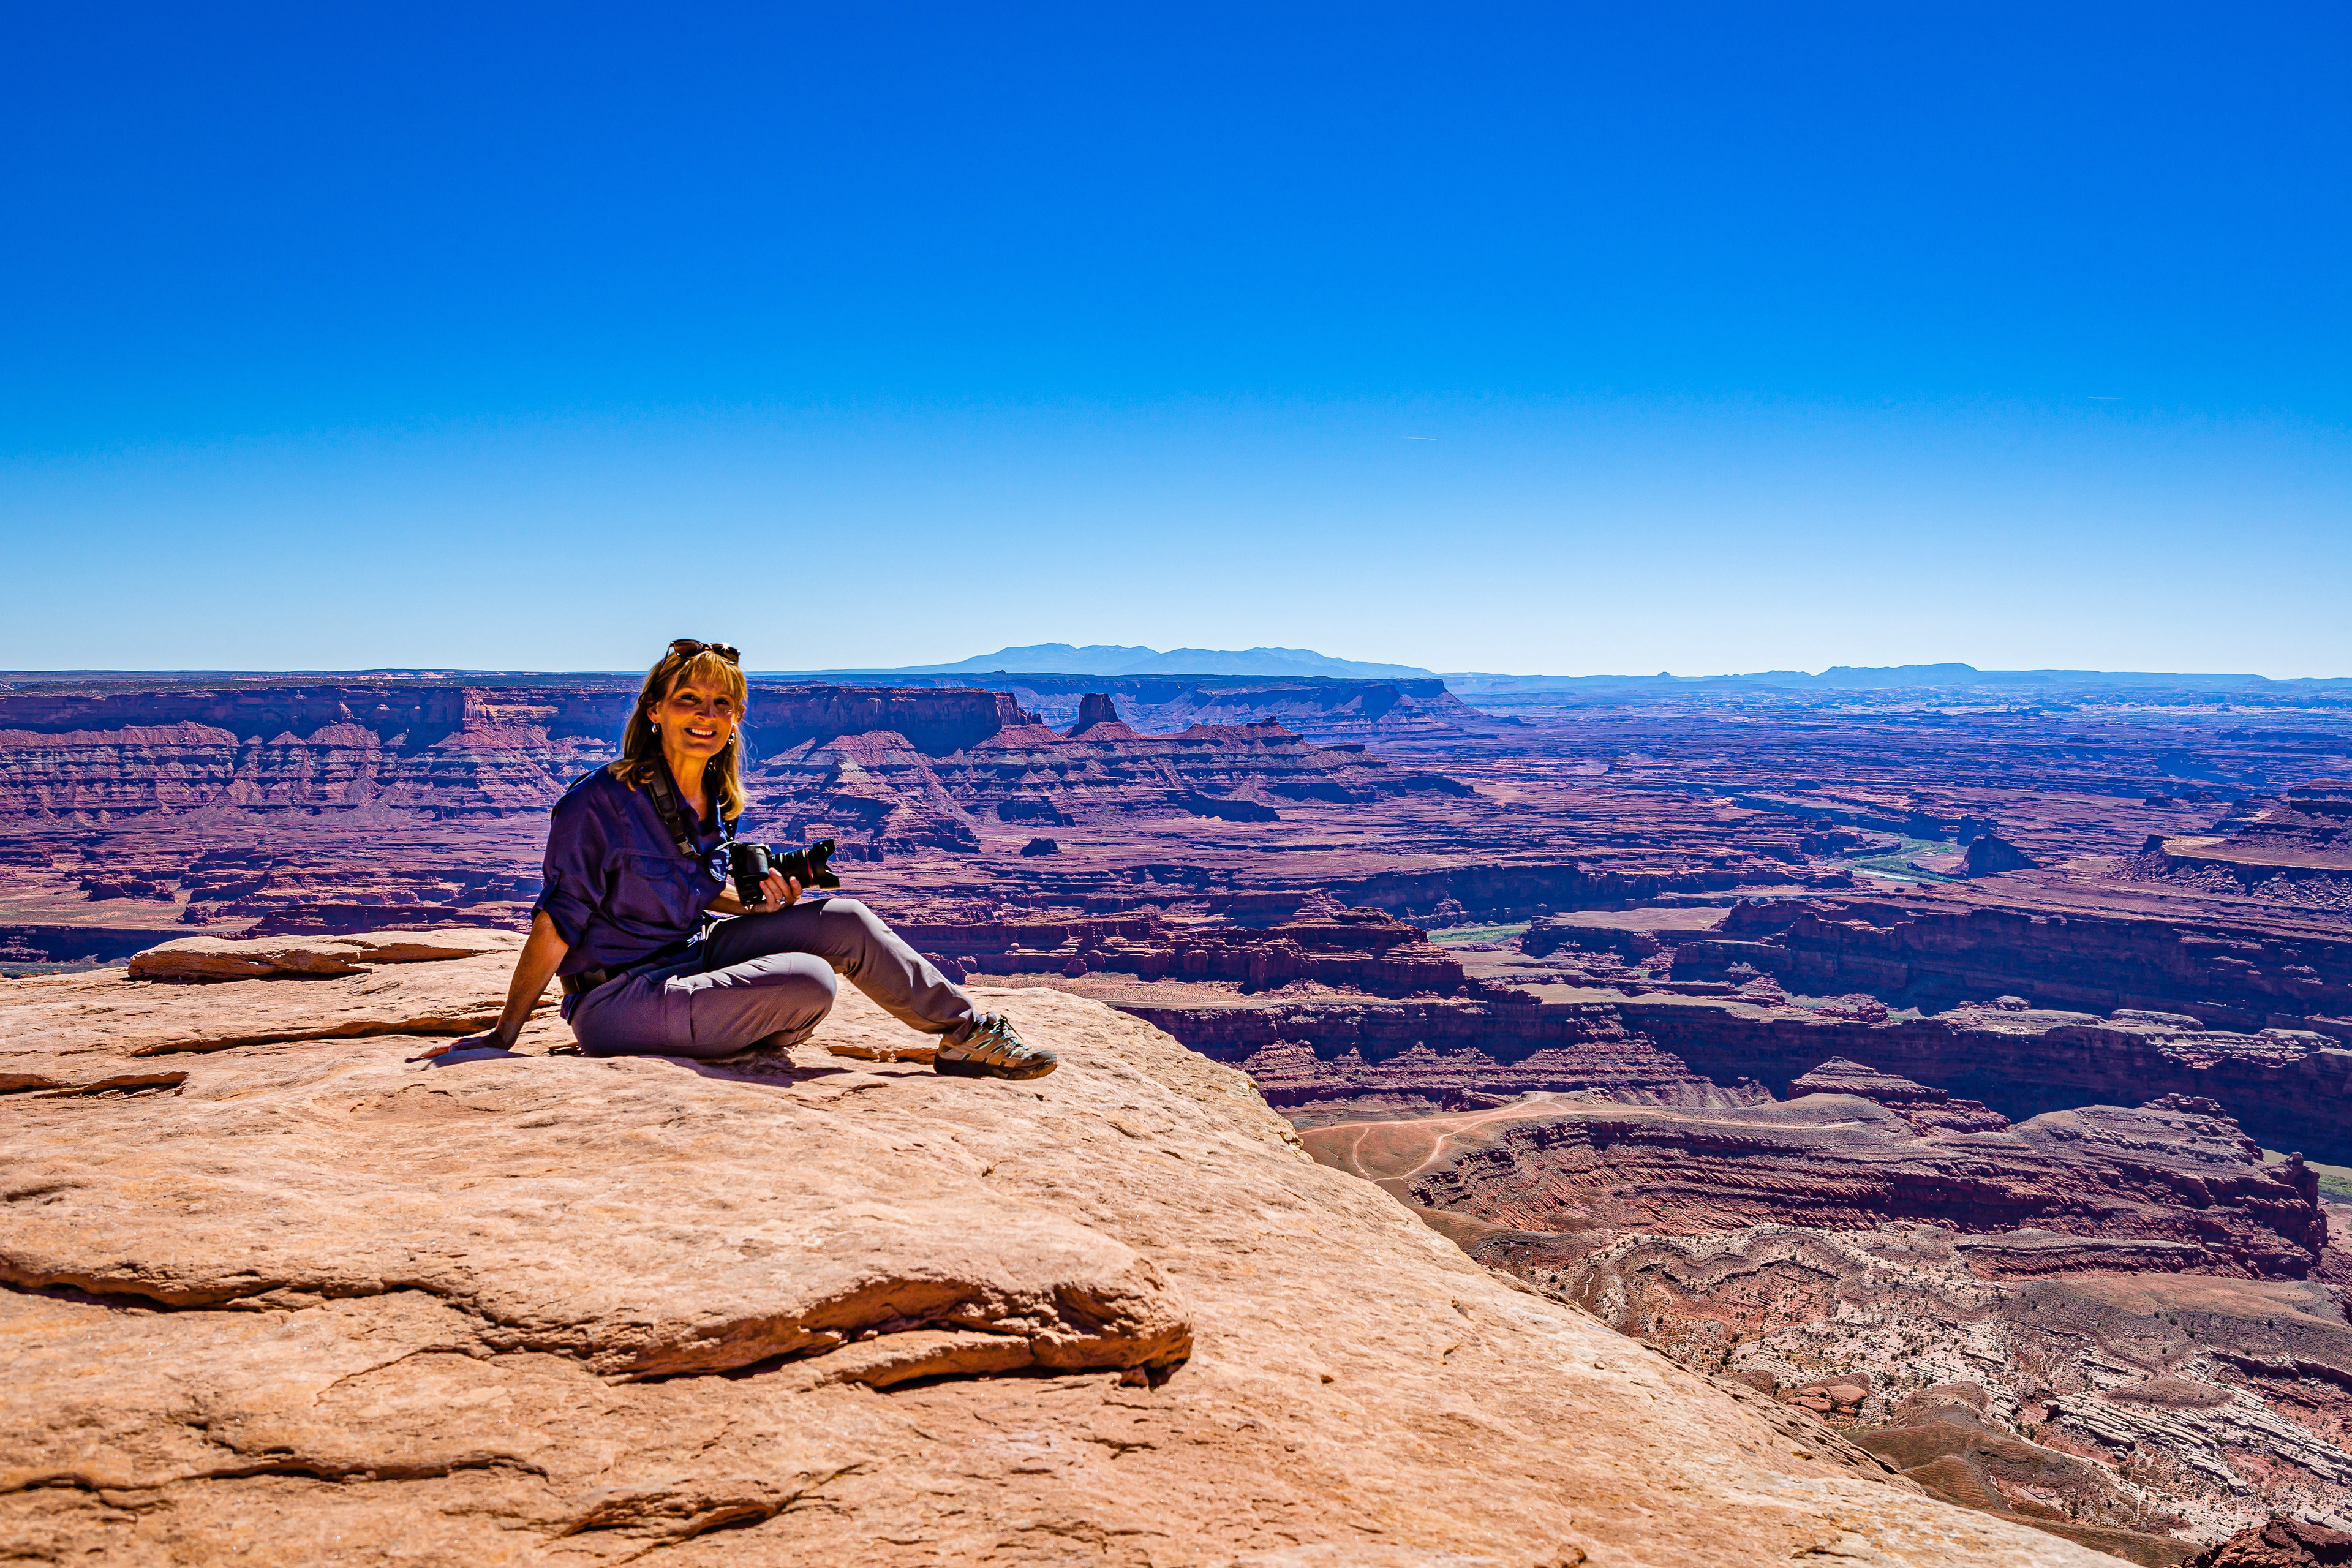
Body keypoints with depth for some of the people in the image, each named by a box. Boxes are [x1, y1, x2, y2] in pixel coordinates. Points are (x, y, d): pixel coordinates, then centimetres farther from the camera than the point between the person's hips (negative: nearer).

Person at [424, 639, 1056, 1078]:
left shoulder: (715, 803, 4)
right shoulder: (603, 801, -18)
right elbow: (556, 922, -15)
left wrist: (761, 906, 0)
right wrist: (502, 1035, -12)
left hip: (686, 958, 8)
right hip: (615, 999, -7)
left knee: (843, 920, -7)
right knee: (810, 983, -27)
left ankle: (969, 1032, 6)